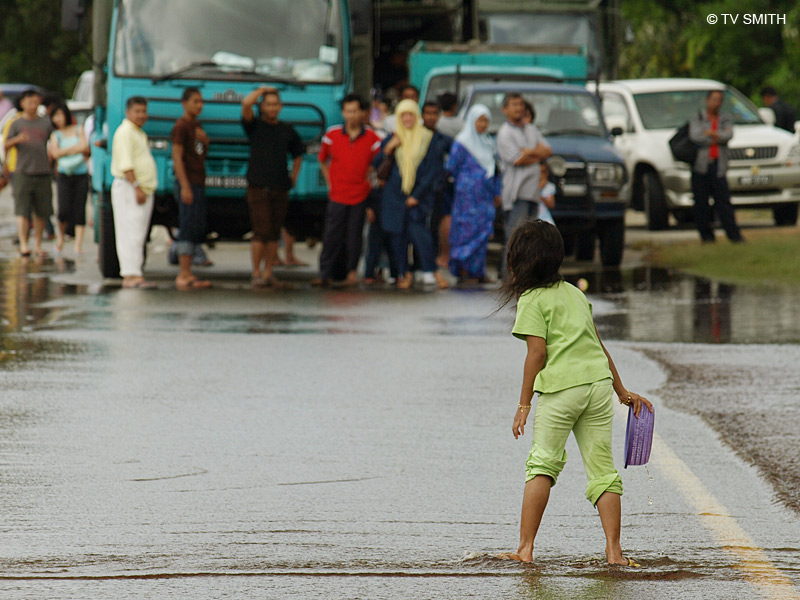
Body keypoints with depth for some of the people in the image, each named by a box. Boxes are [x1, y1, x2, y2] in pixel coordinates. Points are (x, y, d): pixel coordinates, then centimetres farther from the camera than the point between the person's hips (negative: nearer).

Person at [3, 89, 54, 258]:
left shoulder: (46, 123, 12)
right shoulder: (16, 124, 5)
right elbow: (6, 145, -1)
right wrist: (17, 140, -21)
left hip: (43, 173, 3)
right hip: (23, 172, -3)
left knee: (41, 212, 5)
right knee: (22, 210, -9)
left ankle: (37, 245, 14)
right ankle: (23, 245, -13)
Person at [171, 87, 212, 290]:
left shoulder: (197, 126, 18)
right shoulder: (181, 126, -9)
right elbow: (177, 157, -15)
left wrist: (204, 140, 2)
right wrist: (185, 186, -20)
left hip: (198, 184, 9)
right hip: (187, 184, -9)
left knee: (198, 230, 9)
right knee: (188, 228, -12)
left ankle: (187, 274, 12)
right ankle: (184, 275, -13)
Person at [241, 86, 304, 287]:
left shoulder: (287, 131, 13)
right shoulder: (255, 126, 3)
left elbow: (298, 155, 27)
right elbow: (246, 103, -14)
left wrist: (294, 177, 16)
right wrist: (262, 90, 1)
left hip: (281, 188, 4)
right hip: (258, 187, -4)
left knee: (274, 234, 6)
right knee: (261, 232, -11)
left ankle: (268, 272, 12)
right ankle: (257, 273, -6)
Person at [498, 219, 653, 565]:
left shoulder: (532, 300, 0)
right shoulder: (574, 293, 18)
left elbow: (538, 353, -8)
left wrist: (524, 404, -4)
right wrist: (622, 391, 26)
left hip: (560, 389, -5)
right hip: (599, 381, 5)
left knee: (543, 465, 4)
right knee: (602, 469, 7)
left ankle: (525, 549, 0)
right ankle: (613, 550, 2)